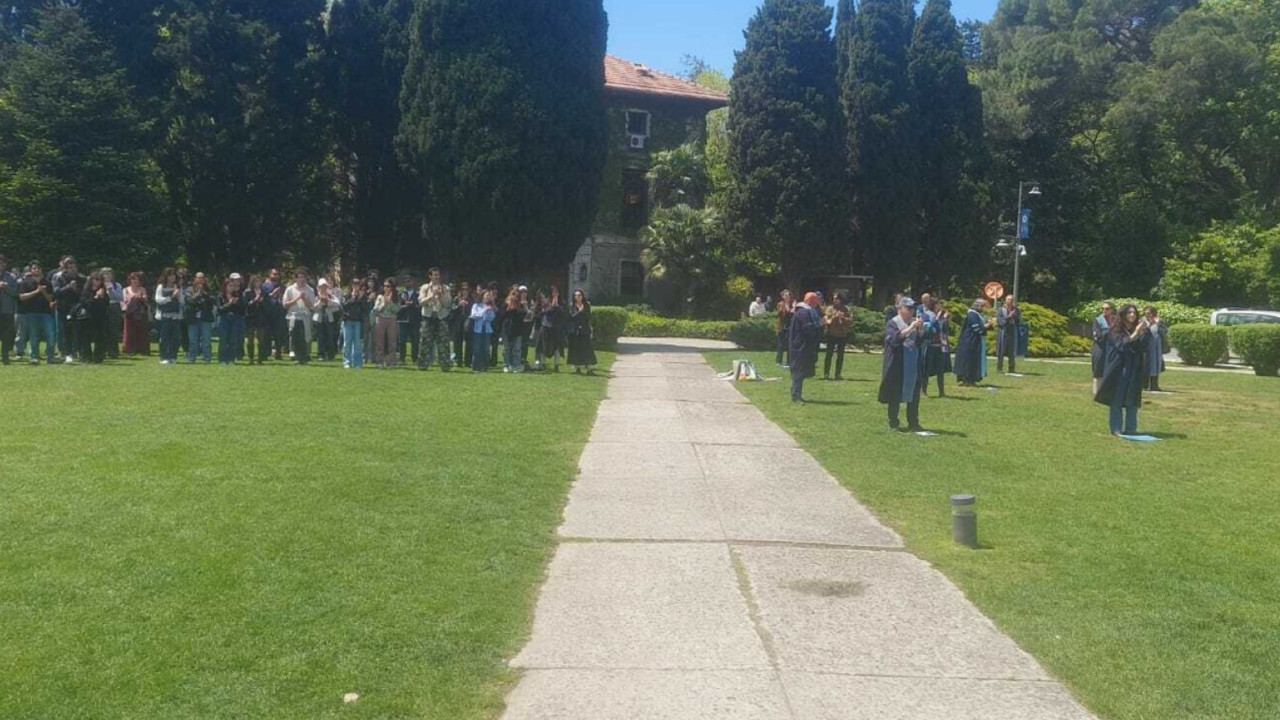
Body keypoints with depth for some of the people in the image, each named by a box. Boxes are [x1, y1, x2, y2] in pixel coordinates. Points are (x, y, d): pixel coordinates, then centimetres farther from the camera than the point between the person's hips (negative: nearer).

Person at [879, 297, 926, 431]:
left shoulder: (914, 322, 10)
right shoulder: (892, 323, -4)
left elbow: (920, 341, 5)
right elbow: (895, 339, -21)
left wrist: (920, 329, -12)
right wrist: (910, 328, -27)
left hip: (913, 365, 5)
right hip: (897, 365, -4)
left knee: (914, 395, 4)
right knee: (895, 395, 2)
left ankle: (913, 423, 10)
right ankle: (893, 422, 13)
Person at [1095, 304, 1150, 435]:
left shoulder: (1138, 330, 8)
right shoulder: (1115, 331, -3)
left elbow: (1143, 347, -5)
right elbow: (1122, 345, -18)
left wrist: (1145, 332, -18)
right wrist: (1134, 334, -25)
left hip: (1134, 371, 4)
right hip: (1118, 370, -4)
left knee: (1132, 401, 6)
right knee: (1117, 400, -1)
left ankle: (1131, 428, 12)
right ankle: (1116, 428, 3)